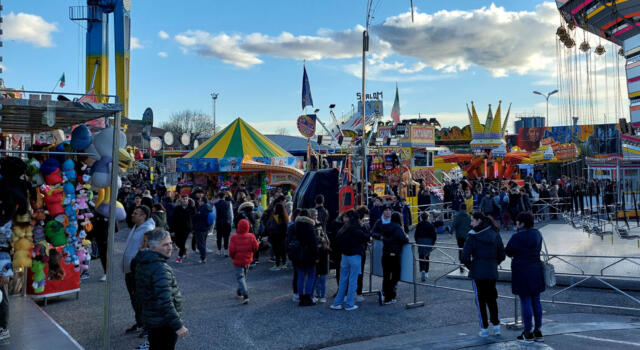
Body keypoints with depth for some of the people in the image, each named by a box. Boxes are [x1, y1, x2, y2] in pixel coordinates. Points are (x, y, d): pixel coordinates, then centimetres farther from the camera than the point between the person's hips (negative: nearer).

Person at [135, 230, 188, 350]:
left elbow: (140, 294, 18)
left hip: (149, 319, 9)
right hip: (164, 324, -9)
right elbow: (165, 302, -29)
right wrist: (178, 325, -28)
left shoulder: (142, 264, 7)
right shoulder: (161, 269, -24)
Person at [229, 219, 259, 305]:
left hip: (238, 261, -3)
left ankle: (245, 296, -16)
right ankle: (240, 292, 38)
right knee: (244, 276, 23)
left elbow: (231, 250, -16)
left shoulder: (234, 237, -15)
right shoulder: (251, 236, -8)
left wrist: (232, 257, 5)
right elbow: (255, 248, -6)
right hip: (247, 260, 4)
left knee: (240, 277, -1)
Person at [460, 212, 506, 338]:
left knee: (480, 300, 6)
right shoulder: (495, 235, 2)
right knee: (492, 298, 19)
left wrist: (471, 267, 2)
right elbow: (502, 255, 6)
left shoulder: (473, 237, -12)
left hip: (477, 272, -4)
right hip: (492, 272, 4)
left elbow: (465, 257, -15)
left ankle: (484, 329, 10)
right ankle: (496, 325, 17)